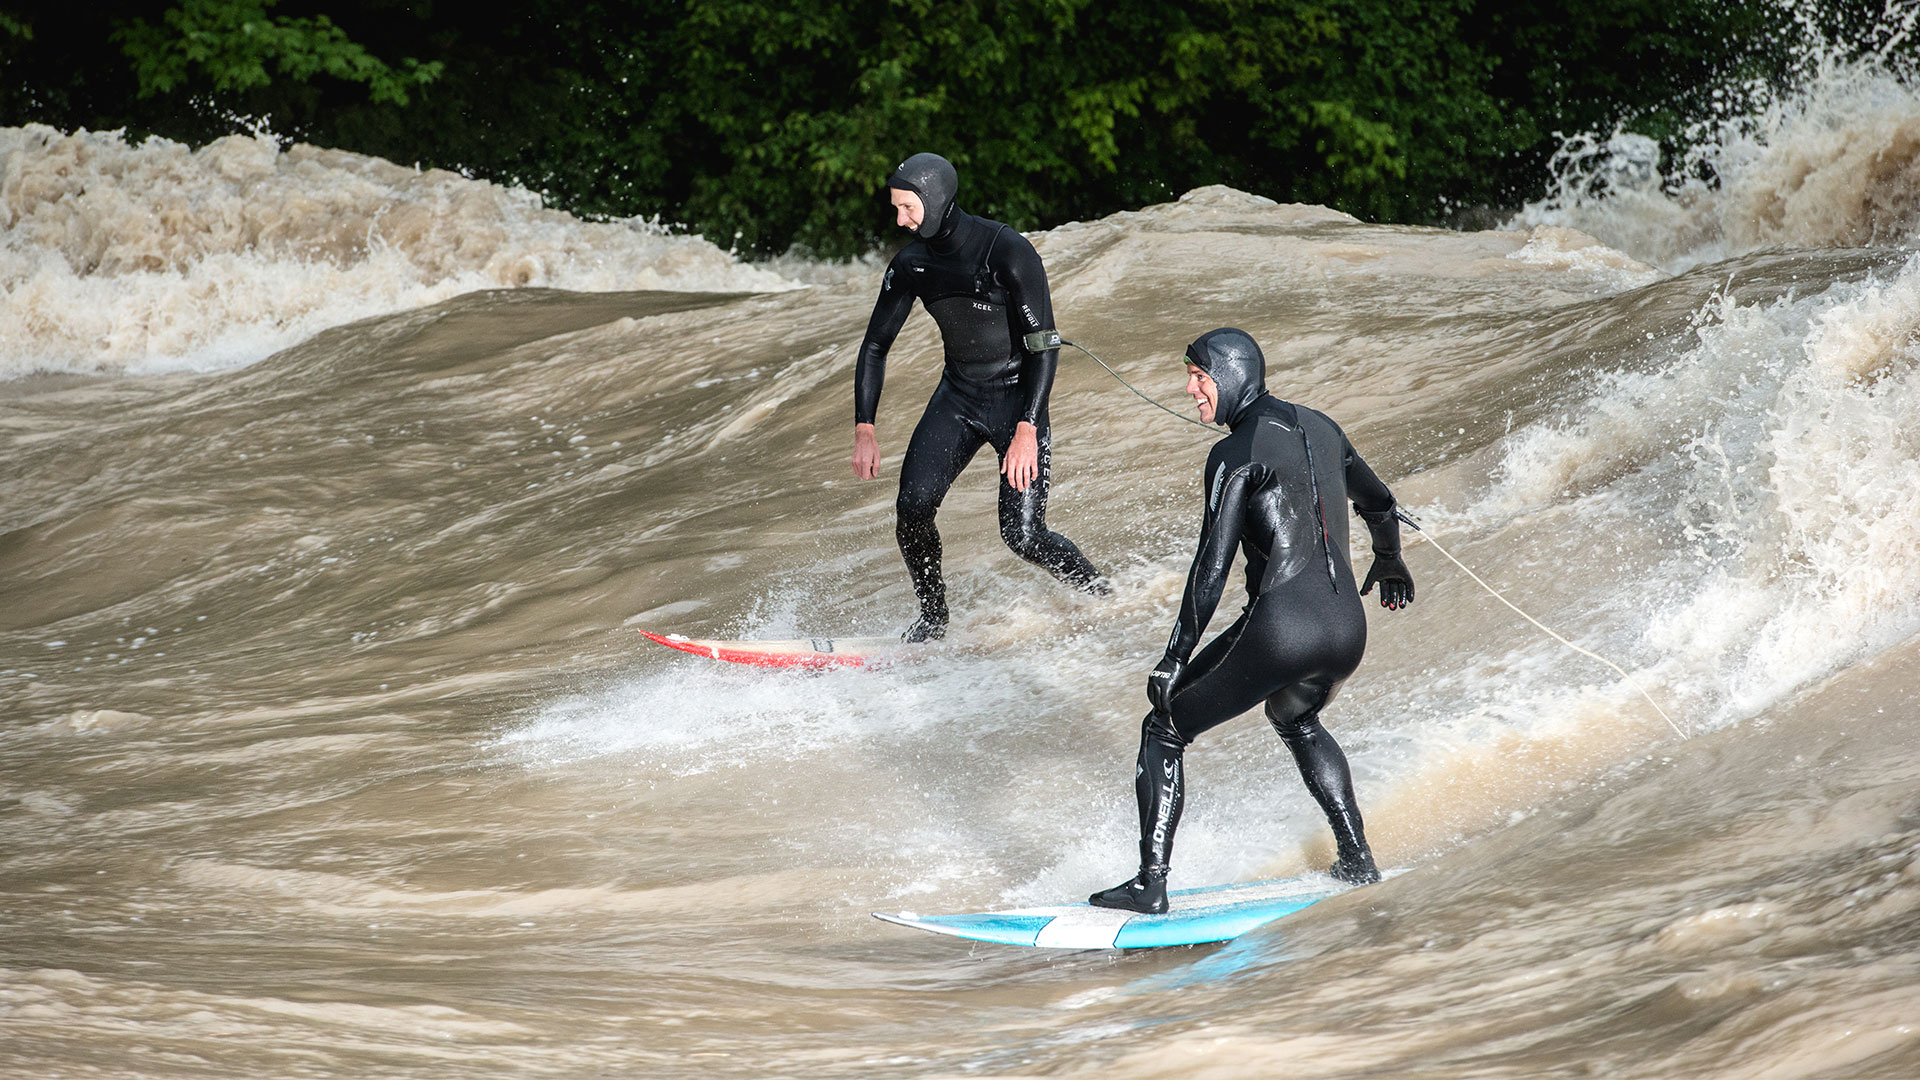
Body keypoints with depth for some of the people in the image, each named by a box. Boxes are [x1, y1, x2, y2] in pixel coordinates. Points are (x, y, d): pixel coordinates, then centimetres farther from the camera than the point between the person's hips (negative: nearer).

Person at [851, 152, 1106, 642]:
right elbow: (875, 346, 8)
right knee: (912, 506, -15)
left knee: (1022, 535, -13)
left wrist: (1027, 431, -29)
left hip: (1017, 396, -5)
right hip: (957, 395, 5)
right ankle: (933, 619, 5)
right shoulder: (911, 263, -3)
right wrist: (864, 429, -1)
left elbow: (1045, 346, -22)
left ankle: (1100, 593, 15)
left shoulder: (1007, 252, -21)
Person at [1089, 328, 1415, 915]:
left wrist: (1176, 661, -10)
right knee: (1296, 721, 39)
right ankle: (1358, 859, 33)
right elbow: (1378, 503, 29)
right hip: (1348, 629, 7)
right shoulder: (1320, 427, 13)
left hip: (1279, 629, -7)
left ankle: (1150, 884, 1)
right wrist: (1389, 562, 50)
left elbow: (1212, 566, -13)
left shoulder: (1235, 455, -8)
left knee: (1163, 732, 9)